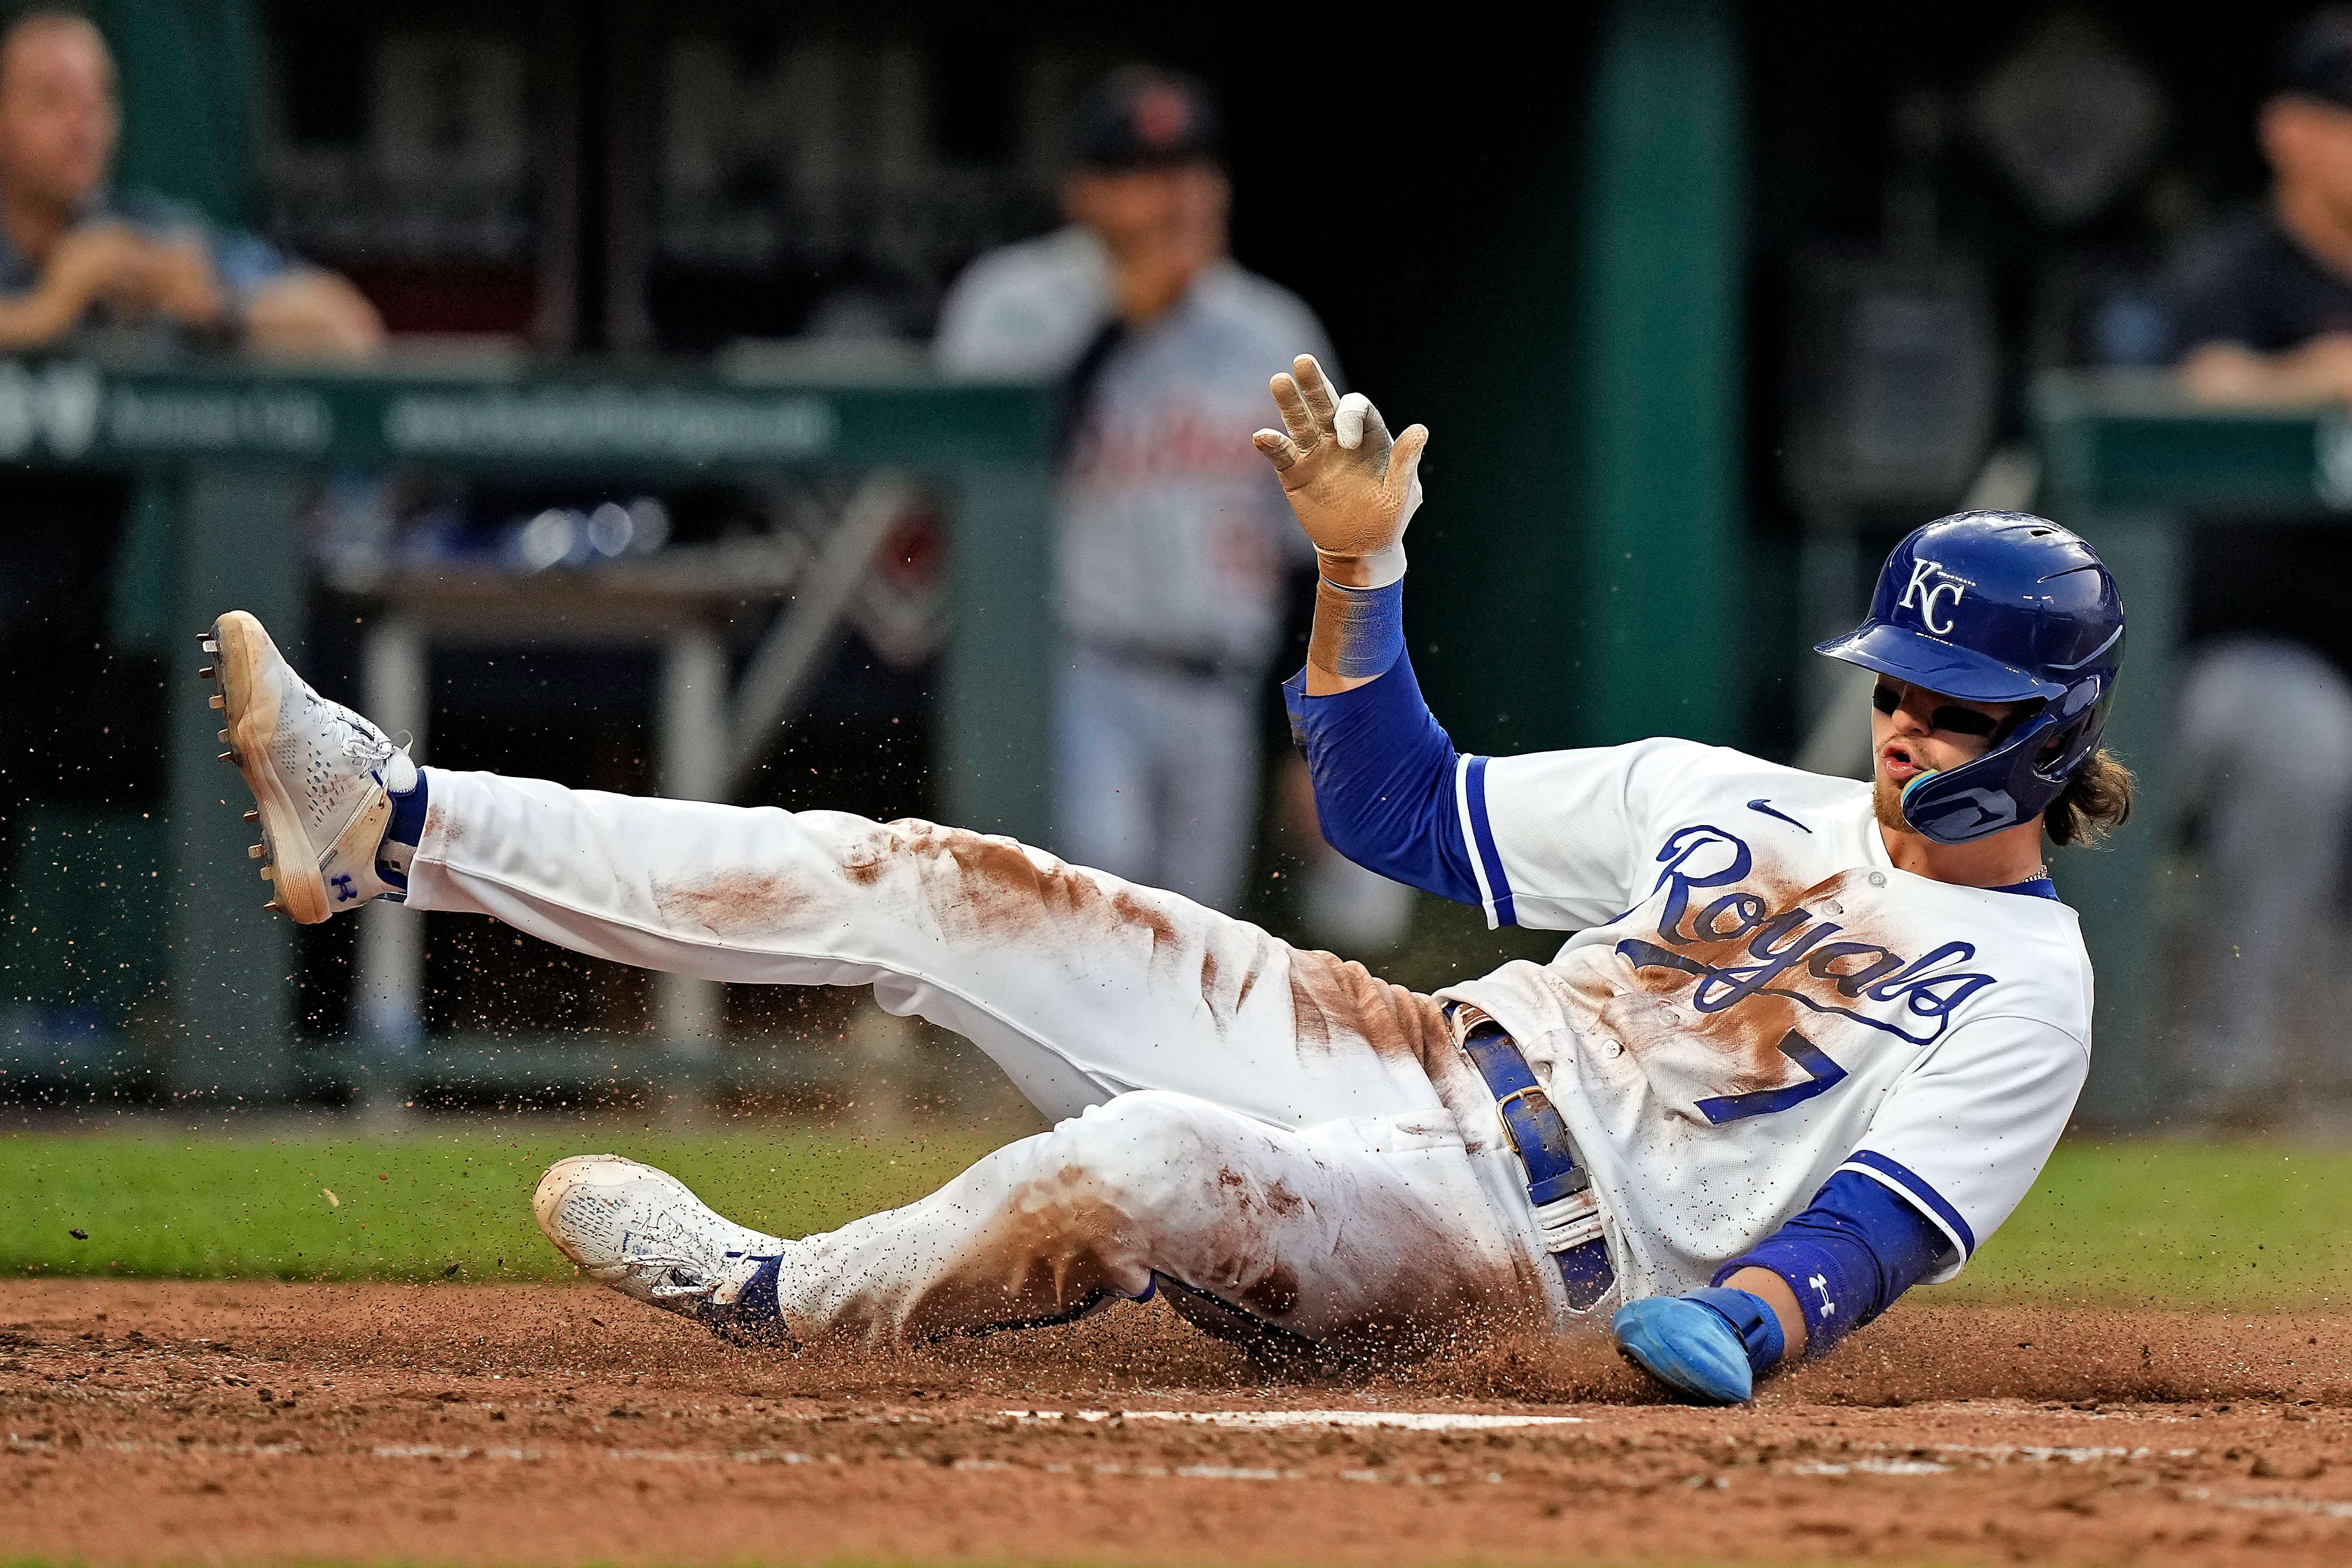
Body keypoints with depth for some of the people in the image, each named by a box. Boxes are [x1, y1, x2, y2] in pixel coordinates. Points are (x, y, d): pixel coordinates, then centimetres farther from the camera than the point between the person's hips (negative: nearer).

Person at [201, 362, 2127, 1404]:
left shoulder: (2024, 995, -4)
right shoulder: (1721, 801, 16)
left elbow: (1881, 1230, -17)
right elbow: (1397, 810, 20)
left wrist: (1741, 1323, -38)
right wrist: (1360, 562, 8)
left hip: (1518, 1248, -7)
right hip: (1408, 1065, 7)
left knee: (1150, 1161, -39)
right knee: (926, 884, -6)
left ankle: (778, 1300, -16)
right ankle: (396, 825, -8)